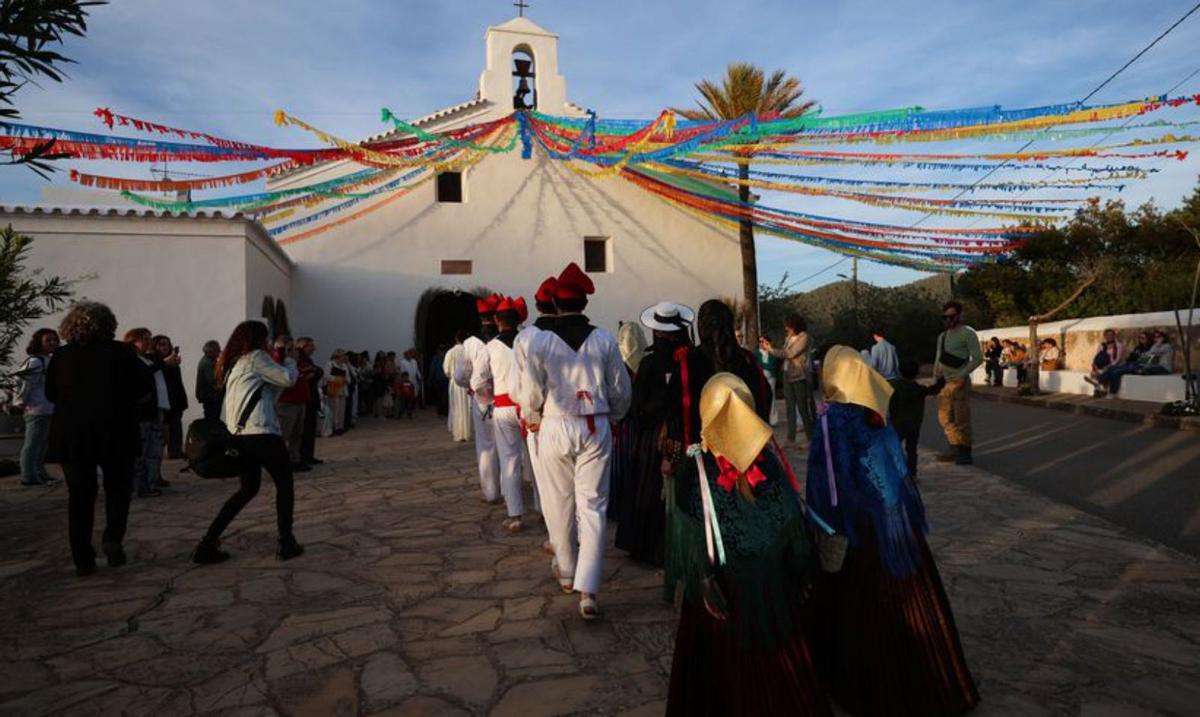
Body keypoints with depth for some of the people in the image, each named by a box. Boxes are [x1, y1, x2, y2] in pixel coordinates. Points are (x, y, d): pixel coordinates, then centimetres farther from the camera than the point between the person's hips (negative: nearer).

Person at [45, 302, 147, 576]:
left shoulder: (61, 356, -1)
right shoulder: (121, 352, -7)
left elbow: (51, 394, 10)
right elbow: (146, 389, -3)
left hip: (71, 436, 2)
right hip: (116, 433, -2)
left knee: (79, 496, 10)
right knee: (118, 488, 15)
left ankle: (83, 560, 11)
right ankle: (113, 538, -5)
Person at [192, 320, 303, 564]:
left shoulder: (235, 363, 22)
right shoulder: (255, 357, -5)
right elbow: (288, 379, -7)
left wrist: (281, 362, 19)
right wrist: (291, 359, 12)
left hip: (239, 437, 9)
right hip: (261, 434, -9)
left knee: (247, 489, 18)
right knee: (284, 485, 8)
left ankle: (207, 545, 11)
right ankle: (286, 543, 10)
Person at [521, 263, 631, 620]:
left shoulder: (542, 341, -8)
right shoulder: (605, 339, -4)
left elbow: (534, 391, -2)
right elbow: (621, 389, 3)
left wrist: (535, 417, 19)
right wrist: (613, 417, 22)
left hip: (556, 428, 0)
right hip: (596, 428, 1)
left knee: (559, 503, 16)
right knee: (593, 506, 4)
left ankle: (566, 570, 33)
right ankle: (587, 590, -2)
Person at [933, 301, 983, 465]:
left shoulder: (967, 333, -5)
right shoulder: (942, 336, 17)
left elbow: (978, 358, -11)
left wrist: (962, 375, -18)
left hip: (959, 382, -7)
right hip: (945, 382, 7)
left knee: (962, 419, -5)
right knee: (944, 417, 8)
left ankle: (965, 452, 3)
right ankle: (956, 447, 17)